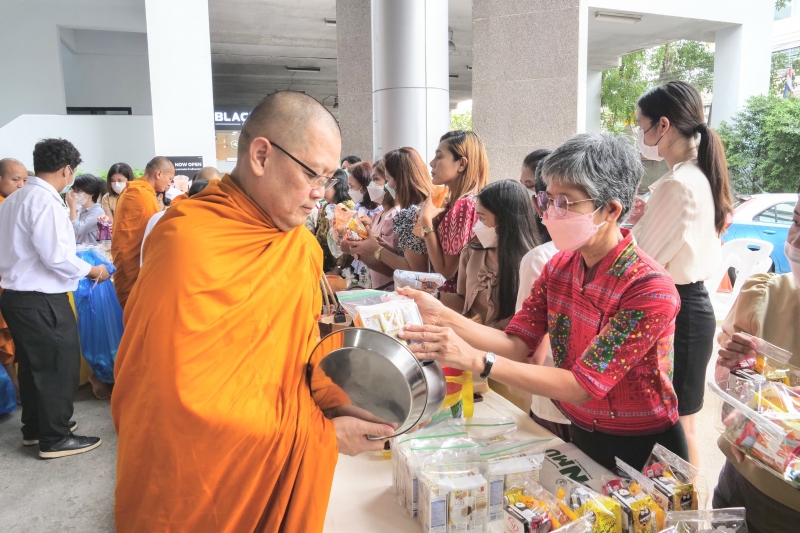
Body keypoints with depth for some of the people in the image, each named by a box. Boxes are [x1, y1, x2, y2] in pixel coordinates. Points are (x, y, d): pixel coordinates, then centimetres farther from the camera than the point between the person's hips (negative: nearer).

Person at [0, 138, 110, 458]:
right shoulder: (46, 201, -18)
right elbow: (57, 256, -23)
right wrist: (91, 270, -8)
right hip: (42, 300, -9)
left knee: (31, 365, 19)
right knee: (59, 366, 3)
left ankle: (34, 428, 33)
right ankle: (56, 438, 13)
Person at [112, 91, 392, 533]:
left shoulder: (303, 245, 0)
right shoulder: (190, 247, -26)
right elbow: (191, 403, -25)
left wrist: (337, 402, -9)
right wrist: (322, 432, -20)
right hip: (197, 496, -7)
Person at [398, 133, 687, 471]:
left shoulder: (651, 290, -28)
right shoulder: (559, 267, -6)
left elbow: (583, 385, -30)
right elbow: (517, 344, -13)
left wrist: (476, 360, -37)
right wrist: (443, 317, -28)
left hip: (642, 452, -5)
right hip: (580, 436, 6)